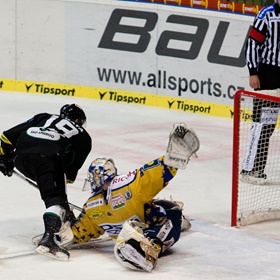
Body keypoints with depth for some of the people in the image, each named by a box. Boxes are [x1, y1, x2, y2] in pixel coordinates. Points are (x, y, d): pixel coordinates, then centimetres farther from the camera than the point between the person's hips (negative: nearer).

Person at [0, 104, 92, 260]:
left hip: (20, 157, 5)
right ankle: (48, 240, -30)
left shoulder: (44, 117, 35)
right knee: (56, 198, -9)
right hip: (47, 158, -5)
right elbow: (72, 167, 23)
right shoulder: (83, 136, 29)